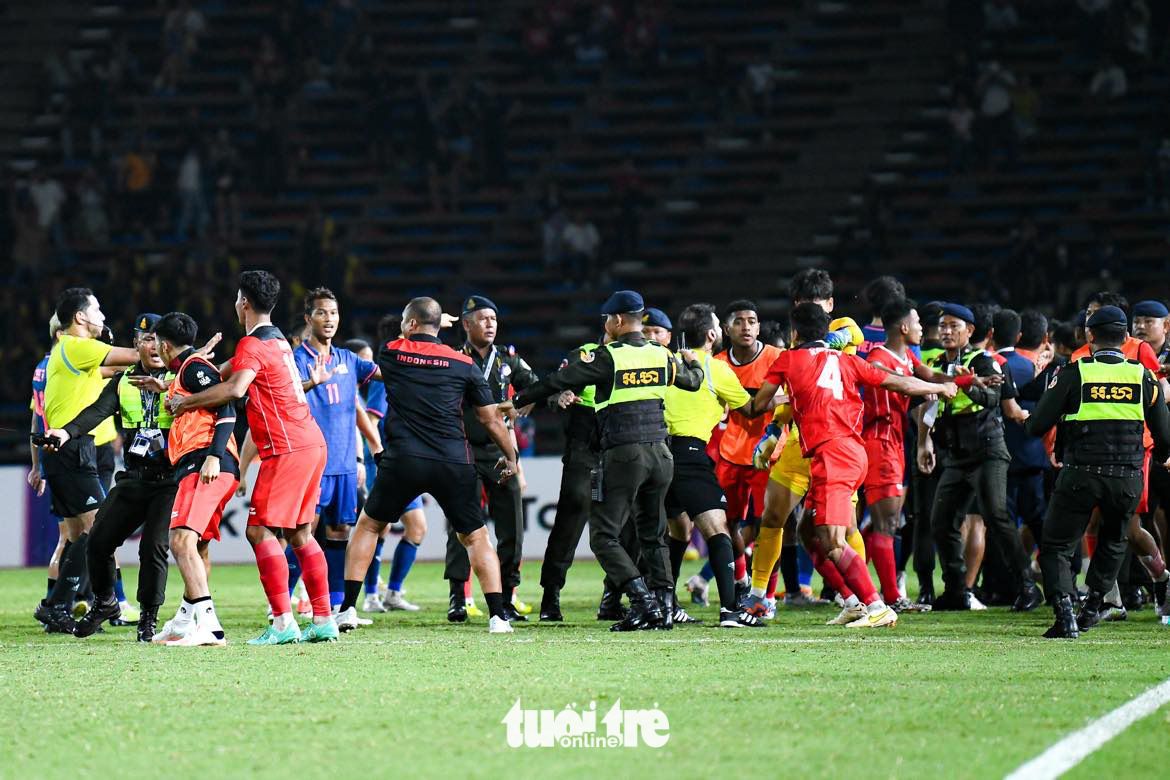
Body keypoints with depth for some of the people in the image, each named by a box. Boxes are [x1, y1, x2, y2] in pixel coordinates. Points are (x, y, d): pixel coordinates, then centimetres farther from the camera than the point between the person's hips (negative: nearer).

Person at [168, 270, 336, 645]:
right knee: (298, 531, 13)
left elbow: (234, 389, -27)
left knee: (260, 530, -9)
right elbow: (227, 373, 28)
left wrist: (185, 401, -15)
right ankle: (323, 620, 12)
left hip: (286, 449, -9)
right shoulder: (278, 340, 20)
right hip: (312, 442, 9)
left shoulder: (253, 344, -10)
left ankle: (283, 622, -16)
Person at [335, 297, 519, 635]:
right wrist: (510, 457, 22)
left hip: (402, 462, 0)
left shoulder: (390, 353, 4)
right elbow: (491, 419, 8)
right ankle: (498, 616, 2)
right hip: (454, 464, 1)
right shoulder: (464, 364, 5)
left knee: (368, 525, 18)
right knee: (476, 537, 13)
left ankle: (348, 609, 12)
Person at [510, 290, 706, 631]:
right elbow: (693, 381, 27)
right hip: (659, 452, 6)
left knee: (604, 536, -2)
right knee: (653, 535, 15)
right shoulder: (662, 356, 8)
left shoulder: (607, 356, -8)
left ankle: (642, 599, -16)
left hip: (623, 454, -6)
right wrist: (692, 362, 50)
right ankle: (664, 607, 8)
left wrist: (518, 401, 9)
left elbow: (559, 381, -4)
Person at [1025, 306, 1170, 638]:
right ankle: (1093, 606, 25)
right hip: (1127, 479, 3)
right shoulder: (1143, 377, 3)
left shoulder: (1074, 374, -3)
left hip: (1080, 475, -3)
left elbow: (1036, 426, -3)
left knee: (1057, 546, 6)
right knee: (1113, 541, 28)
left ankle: (1065, 613, -12)